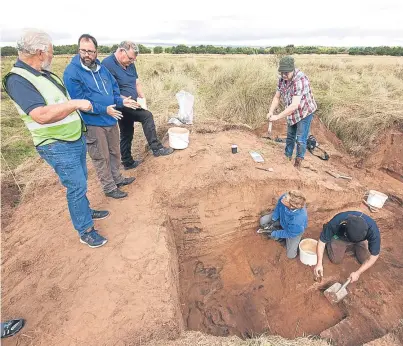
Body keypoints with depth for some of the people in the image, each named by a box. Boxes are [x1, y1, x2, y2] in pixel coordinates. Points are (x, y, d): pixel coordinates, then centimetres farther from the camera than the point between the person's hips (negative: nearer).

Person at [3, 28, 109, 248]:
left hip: (75, 138, 9)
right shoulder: (18, 79, -18)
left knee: (80, 182, 20)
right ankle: (85, 231, 14)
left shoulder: (44, 73, 10)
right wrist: (76, 103, -26)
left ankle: (85, 211, 40)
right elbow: (41, 115, -31)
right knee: (77, 186, -2)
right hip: (57, 146, -9)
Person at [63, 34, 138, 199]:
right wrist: (104, 109, -25)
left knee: (114, 152, 19)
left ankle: (117, 178, 39)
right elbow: (79, 102, -18)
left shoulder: (101, 68, 7)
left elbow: (114, 88, 16)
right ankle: (109, 188, 21)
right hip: (93, 123, -7)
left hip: (111, 120, 7)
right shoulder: (72, 73, -15)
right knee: (101, 157, 5)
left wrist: (121, 101, -3)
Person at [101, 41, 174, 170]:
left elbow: (137, 83, 15)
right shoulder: (108, 64, -17)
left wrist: (142, 97, 0)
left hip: (130, 107, 9)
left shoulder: (130, 64, 9)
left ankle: (127, 162, 28)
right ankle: (156, 148, -13)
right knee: (147, 116, -20)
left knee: (127, 134, 15)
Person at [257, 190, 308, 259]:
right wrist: (273, 220, -14)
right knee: (263, 221, -3)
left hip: (294, 231, -4)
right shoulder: (284, 198, -38)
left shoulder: (298, 221, -47)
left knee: (291, 255, -1)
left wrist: (273, 233, -22)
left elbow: (289, 234, -26)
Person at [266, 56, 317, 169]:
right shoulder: (282, 78, -10)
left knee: (300, 139, -3)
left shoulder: (300, 80, -32)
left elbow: (294, 105, -38)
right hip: (291, 113, 7)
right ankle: (287, 156, 36)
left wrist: (278, 116, -38)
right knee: (290, 136, 19)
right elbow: (277, 97, -3)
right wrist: (271, 112, -19)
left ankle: (298, 161, 16)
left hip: (304, 112, -7)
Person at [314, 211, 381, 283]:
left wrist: (358, 273, -28)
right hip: (340, 238, -1)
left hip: (360, 241, 1)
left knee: (365, 260, -8)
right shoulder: (335, 222, -42)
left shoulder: (372, 229, -39)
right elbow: (322, 241, -27)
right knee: (336, 260, -7)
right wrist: (319, 263, -33)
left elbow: (374, 256, -25)